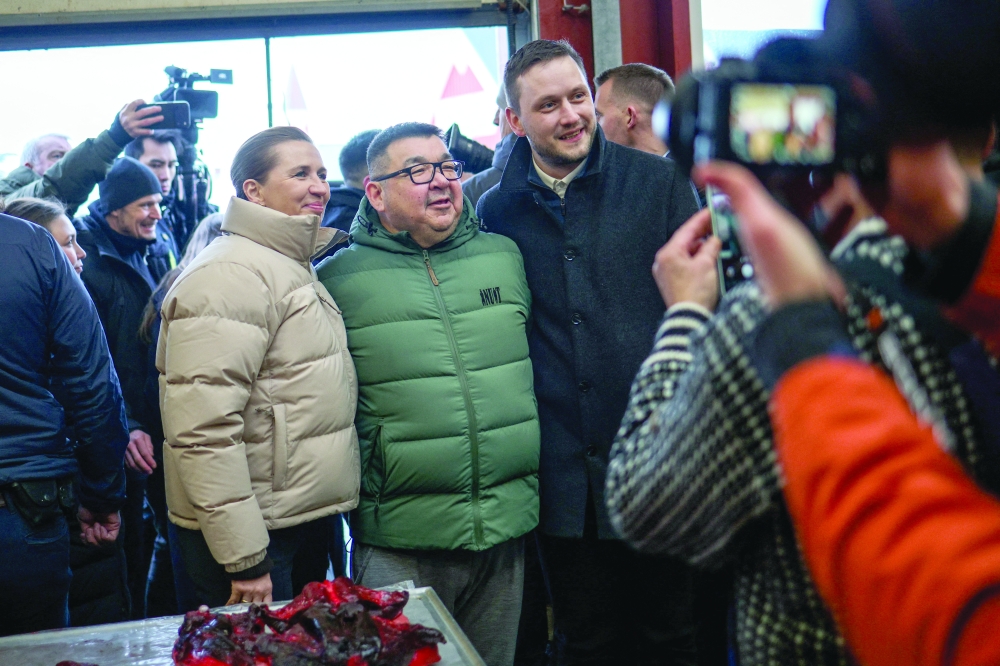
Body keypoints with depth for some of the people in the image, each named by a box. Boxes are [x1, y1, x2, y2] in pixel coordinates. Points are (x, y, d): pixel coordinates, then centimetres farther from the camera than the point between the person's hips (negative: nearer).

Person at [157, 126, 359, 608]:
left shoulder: (296, 266, 16)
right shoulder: (230, 275, -17)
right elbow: (203, 430, -25)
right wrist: (244, 559, -25)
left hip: (306, 522, 10)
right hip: (258, 535, -10)